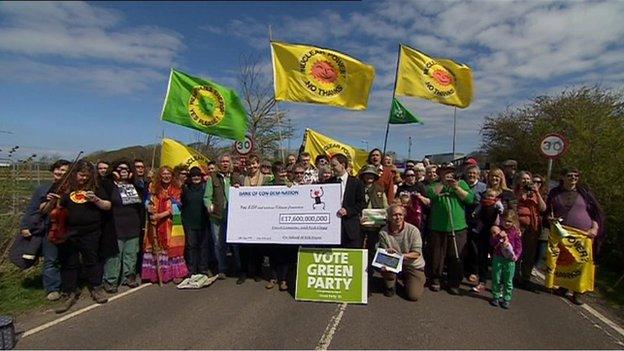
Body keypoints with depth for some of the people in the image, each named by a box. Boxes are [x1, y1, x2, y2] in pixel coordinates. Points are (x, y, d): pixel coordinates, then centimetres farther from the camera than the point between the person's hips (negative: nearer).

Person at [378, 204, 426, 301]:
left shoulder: (413, 230, -15)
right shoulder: (383, 232, -11)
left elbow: (417, 253, -16)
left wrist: (400, 255, -31)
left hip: (413, 265, -1)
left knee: (414, 296, -12)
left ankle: (418, 281, 25)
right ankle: (390, 286, 2)